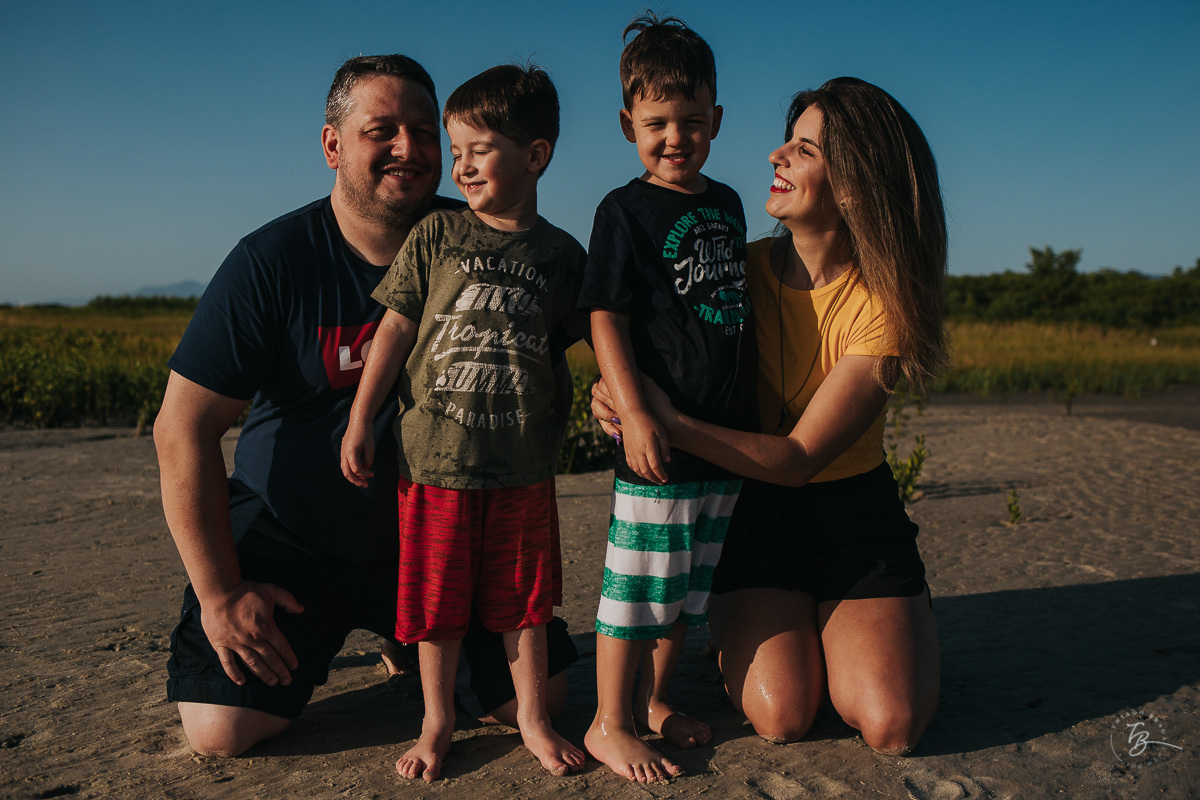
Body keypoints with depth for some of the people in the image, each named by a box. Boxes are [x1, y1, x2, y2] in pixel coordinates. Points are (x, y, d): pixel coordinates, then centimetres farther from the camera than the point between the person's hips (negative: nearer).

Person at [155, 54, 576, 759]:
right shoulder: (272, 261, -14)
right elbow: (184, 429, -12)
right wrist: (219, 593, -11)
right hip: (288, 539, -2)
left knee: (539, 698, -3)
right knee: (221, 732, -12)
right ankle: (314, 639, 21)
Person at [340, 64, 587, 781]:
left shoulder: (562, 255, 3)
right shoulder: (437, 236, 0)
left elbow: (573, 345, 14)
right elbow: (397, 329, 1)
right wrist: (361, 419, 1)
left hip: (524, 462, 1)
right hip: (435, 453, 0)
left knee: (523, 596, 11)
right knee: (438, 596, 9)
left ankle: (533, 717, 28)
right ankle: (439, 721, 28)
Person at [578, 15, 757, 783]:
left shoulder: (727, 204, 14)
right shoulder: (625, 210, -5)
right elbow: (607, 318, -11)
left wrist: (754, 412, 20)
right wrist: (634, 414, -21)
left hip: (729, 431, 7)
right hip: (661, 432, -7)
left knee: (692, 583, 15)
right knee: (641, 581, -1)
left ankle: (656, 700, 32)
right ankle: (610, 725, 15)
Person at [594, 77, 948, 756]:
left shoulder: (881, 305, -18)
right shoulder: (742, 271, -8)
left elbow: (798, 457, -23)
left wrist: (670, 425, -32)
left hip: (856, 516, -1)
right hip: (757, 514, 1)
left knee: (891, 726, -13)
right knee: (780, 716, -16)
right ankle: (734, 629, 18)